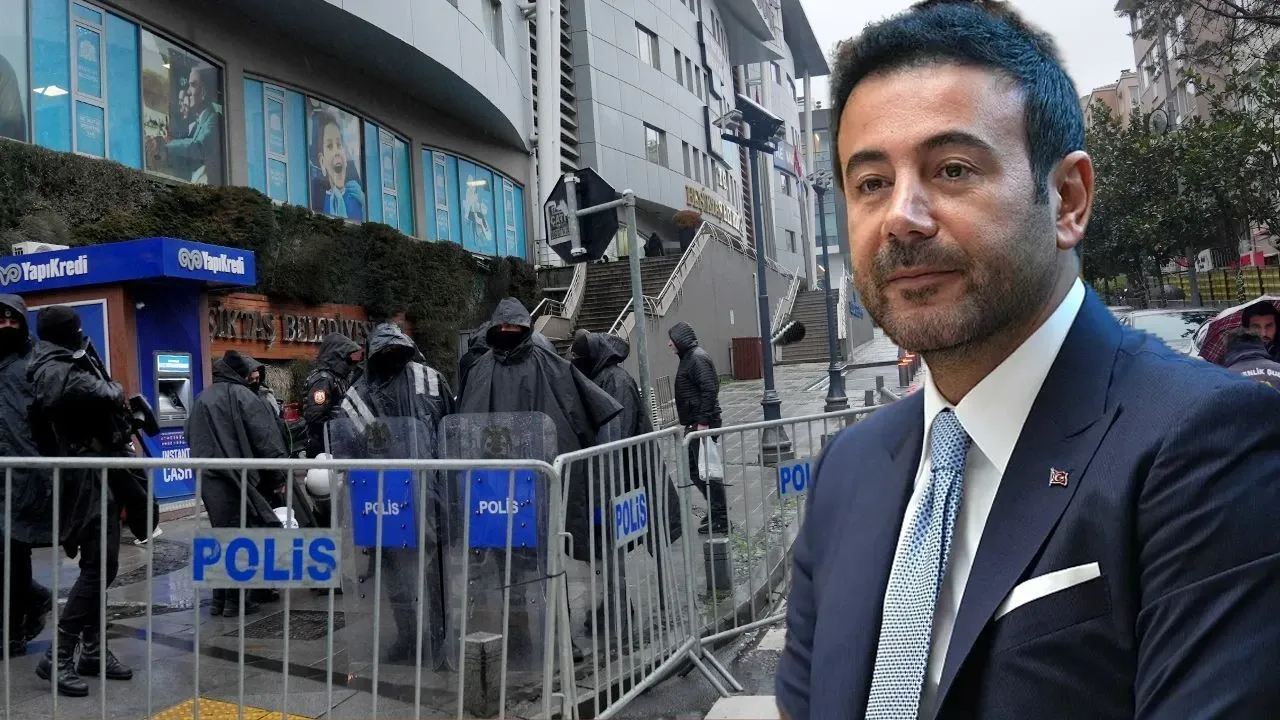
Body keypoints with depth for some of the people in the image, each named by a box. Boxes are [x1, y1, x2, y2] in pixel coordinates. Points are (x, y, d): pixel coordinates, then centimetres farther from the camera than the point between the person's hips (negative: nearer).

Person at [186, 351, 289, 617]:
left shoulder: (202, 399, 16)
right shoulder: (241, 395, -8)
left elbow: (192, 437, 24)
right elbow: (266, 438, -12)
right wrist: (278, 475, -6)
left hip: (208, 479, 7)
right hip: (237, 478, -7)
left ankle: (221, 598, 18)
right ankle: (237, 600, 3)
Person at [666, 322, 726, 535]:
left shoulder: (697, 358, -15)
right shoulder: (689, 358, 17)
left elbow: (709, 390, -23)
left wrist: (703, 421, -24)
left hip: (702, 424, -11)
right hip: (694, 424, 11)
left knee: (707, 471, -5)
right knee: (694, 469, 17)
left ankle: (720, 520, 3)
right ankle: (716, 509, 27)